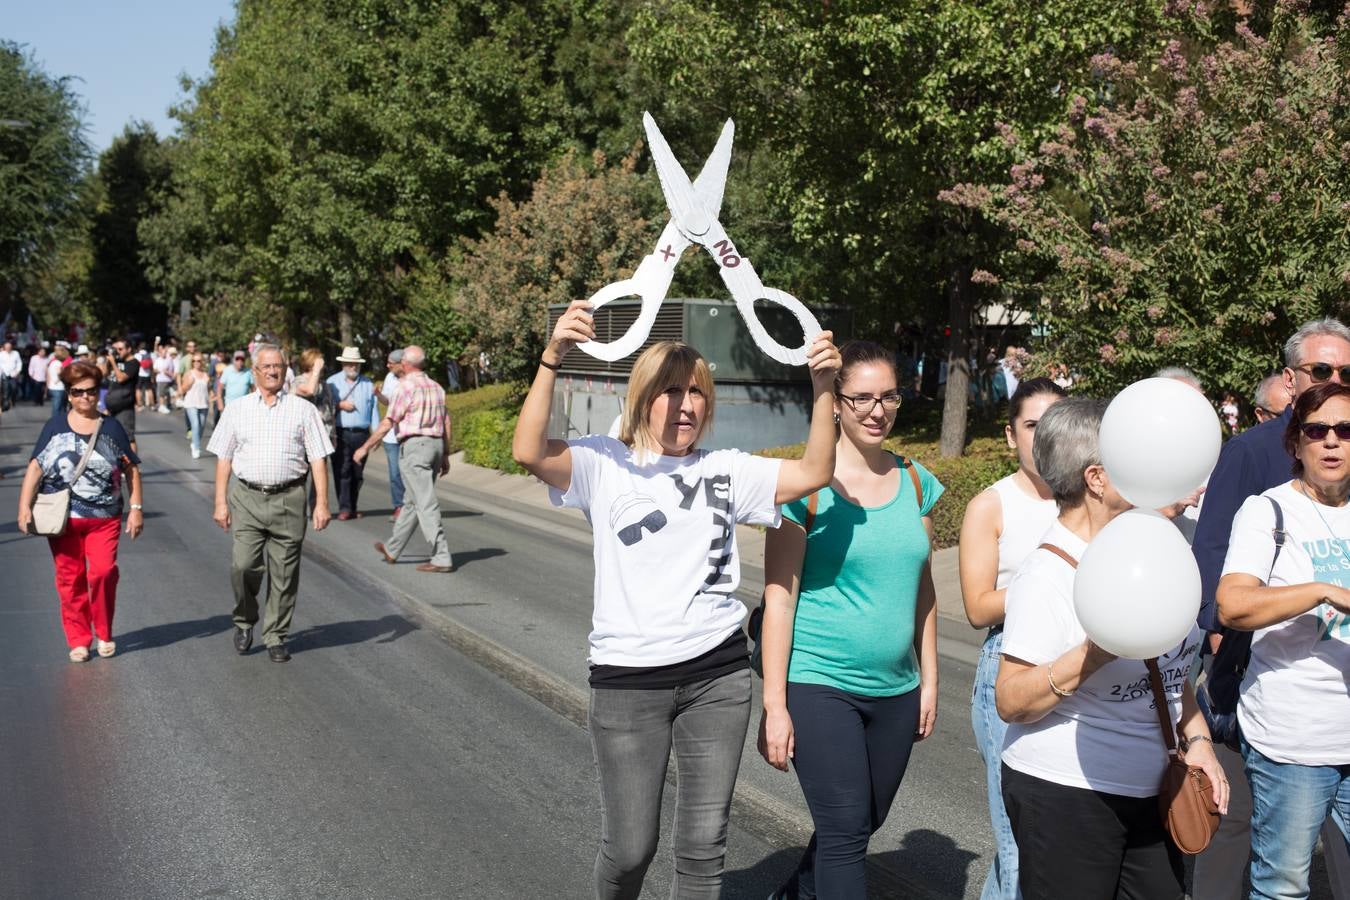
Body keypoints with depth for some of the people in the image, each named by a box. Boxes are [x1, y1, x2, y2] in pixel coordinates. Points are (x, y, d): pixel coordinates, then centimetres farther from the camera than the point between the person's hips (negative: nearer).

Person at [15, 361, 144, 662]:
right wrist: (25, 507, -6)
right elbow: (36, 468, 3)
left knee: (104, 572, -13)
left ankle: (104, 634, 8)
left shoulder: (111, 428, 6)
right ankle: (78, 640, 15)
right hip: (63, 518, 1)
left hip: (104, 518, 0)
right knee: (70, 578, 3)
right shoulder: (55, 426, 5)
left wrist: (136, 508, 3)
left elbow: (132, 469, 8)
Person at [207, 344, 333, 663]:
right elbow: (223, 458, 10)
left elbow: (318, 459, 4)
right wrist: (220, 502, 3)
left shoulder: (303, 410, 7)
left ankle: (275, 637, 14)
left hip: (288, 499, 0)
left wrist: (322, 503, -4)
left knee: (284, 573, 2)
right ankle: (244, 620, 15)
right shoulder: (236, 409, 10)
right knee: (244, 565, -11)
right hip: (246, 496, 0)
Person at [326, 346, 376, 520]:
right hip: (341, 433, -2)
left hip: (362, 434, 2)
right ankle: (344, 508, -8)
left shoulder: (368, 384, 15)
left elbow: (373, 408, 12)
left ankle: (352, 507, 13)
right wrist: (339, 405, -11)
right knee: (342, 471, -8)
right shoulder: (333, 382, 9)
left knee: (358, 473, 5)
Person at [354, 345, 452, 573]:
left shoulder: (407, 387, -10)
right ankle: (392, 550, 29)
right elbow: (446, 422, 14)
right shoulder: (436, 387, 12)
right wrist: (445, 455, 20)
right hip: (436, 444, 8)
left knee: (426, 504, -7)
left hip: (414, 445, -8)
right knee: (412, 501, 16)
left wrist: (365, 447, 0)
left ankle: (442, 558, -10)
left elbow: (387, 423, -9)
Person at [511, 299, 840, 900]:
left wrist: (823, 386, -16)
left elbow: (812, 473, -4)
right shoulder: (604, 463, -2)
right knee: (629, 847, 7)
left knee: (704, 845, 9)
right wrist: (552, 358, -28)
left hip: (718, 674, 3)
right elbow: (529, 452, -19)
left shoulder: (726, 470, 6)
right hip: (628, 676, -2)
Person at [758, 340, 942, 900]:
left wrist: (929, 680, 11)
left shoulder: (915, 481, 5)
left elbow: (922, 588, 12)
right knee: (846, 831, -6)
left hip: (895, 688, 6)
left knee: (865, 823, 18)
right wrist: (774, 705, -12)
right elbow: (779, 595, -10)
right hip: (819, 685, -6)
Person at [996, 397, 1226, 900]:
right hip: (1066, 797, -8)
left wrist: (1197, 738, 7)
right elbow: (1010, 703, -21)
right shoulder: (1047, 574, -18)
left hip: (1151, 793, 8)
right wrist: (1097, 652, -31)